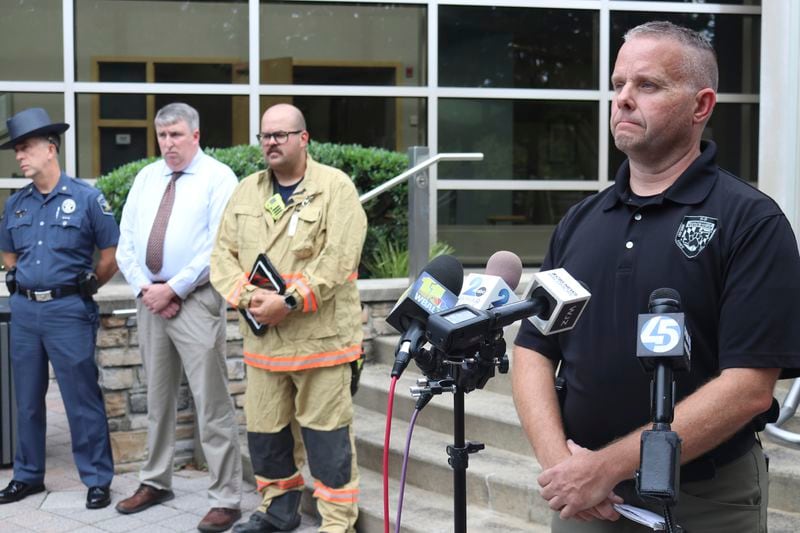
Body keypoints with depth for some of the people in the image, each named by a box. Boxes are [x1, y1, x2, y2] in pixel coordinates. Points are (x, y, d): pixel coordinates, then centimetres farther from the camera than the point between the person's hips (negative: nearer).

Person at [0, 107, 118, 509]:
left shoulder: (86, 198, -6)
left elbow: (111, 254, -1)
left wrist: (81, 289, 4)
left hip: (68, 312, -5)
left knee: (82, 400, -1)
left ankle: (98, 481, 9)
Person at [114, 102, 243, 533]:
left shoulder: (217, 177, -4)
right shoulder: (145, 178, 15)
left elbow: (219, 246, -13)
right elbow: (126, 241, 12)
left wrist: (173, 289, -14)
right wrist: (144, 288, -4)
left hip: (195, 301, -6)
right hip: (149, 299, 6)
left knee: (211, 403, -6)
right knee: (157, 397, 16)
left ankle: (226, 499, -1)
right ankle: (155, 482, 28)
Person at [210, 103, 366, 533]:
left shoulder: (335, 187, -4)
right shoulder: (246, 191, 13)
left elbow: (338, 258, -14)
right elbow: (223, 254, 9)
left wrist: (290, 302, -20)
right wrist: (247, 297, -9)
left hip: (320, 335, -5)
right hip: (262, 337, 6)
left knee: (326, 433, -2)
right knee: (264, 428, 14)